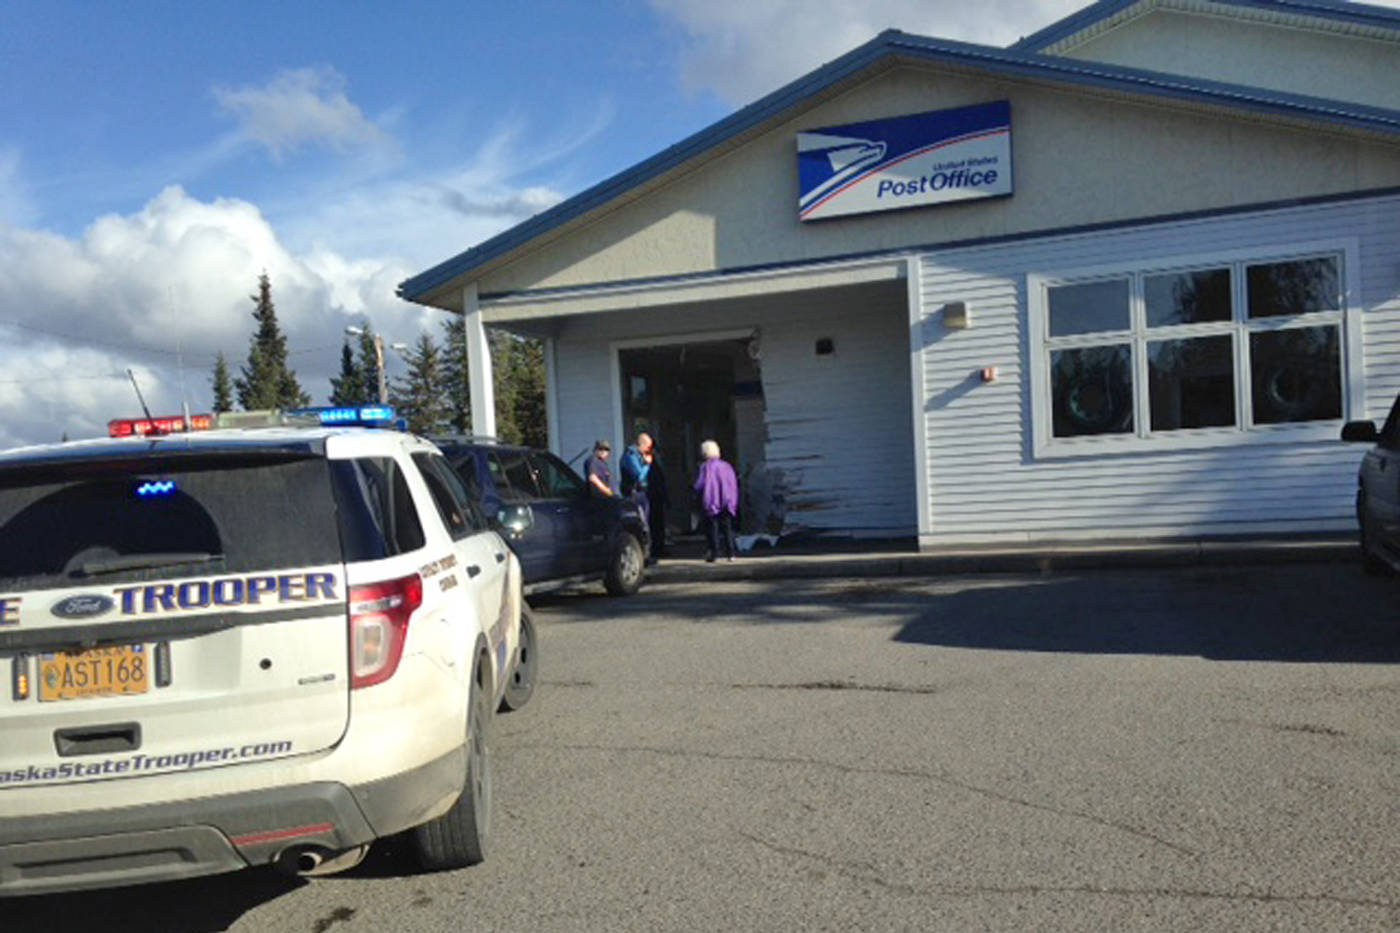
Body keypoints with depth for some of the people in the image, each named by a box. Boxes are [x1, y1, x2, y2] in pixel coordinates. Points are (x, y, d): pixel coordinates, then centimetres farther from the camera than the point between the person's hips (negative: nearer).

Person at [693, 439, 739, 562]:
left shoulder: (706, 467, -7)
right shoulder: (726, 466, 6)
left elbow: (699, 486, -12)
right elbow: (734, 485, 8)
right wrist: (734, 503, 14)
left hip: (711, 503, -4)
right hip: (727, 503, 4)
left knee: (713, 529, 1)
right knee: (727, 528, 9)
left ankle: (713, 553, -3)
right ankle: (730, 553, 4)